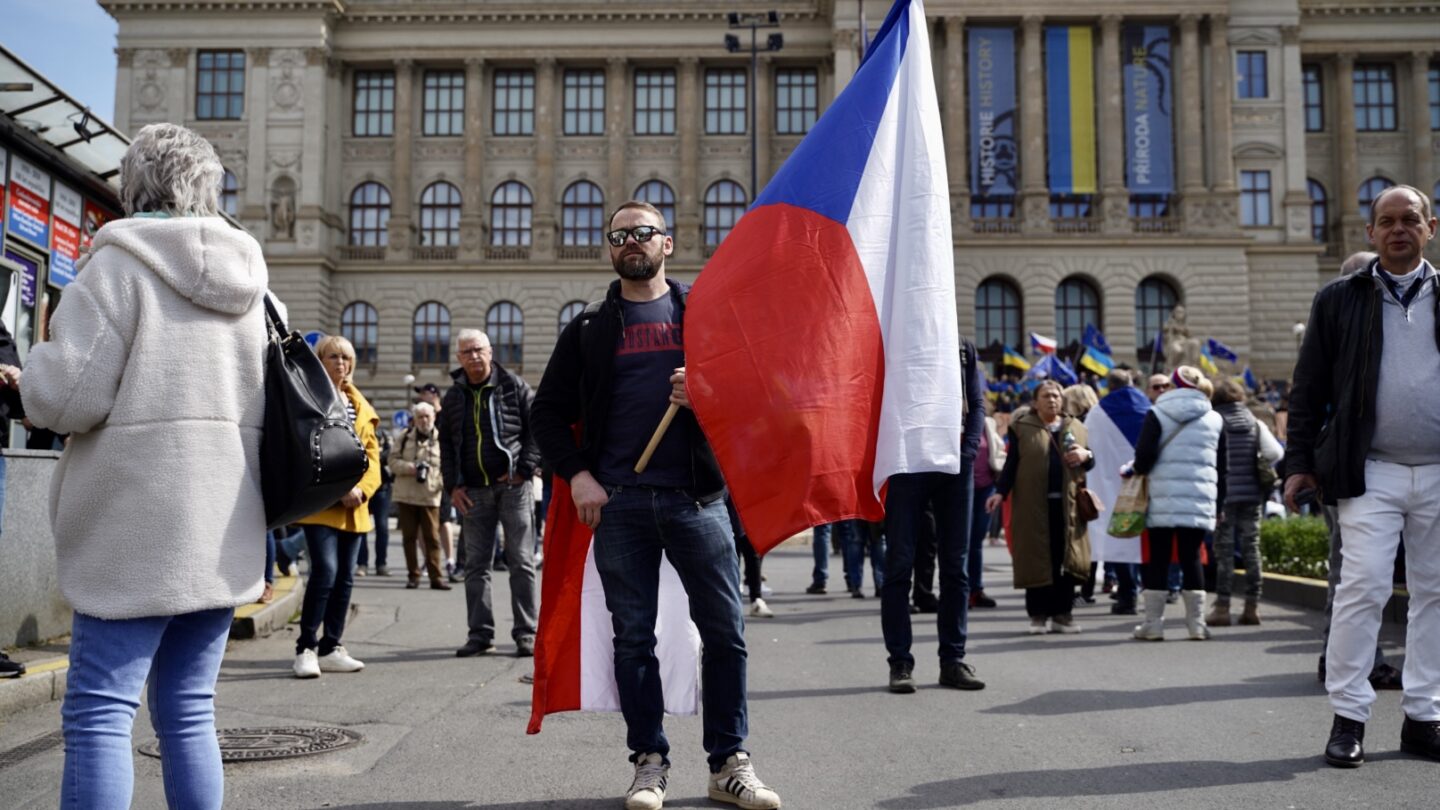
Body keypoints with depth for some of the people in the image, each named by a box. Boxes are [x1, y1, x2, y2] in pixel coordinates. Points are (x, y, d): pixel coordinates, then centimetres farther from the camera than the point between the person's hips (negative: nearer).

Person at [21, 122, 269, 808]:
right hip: (223, 524, 7)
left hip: (140, 524, -6)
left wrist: (41, 358, 10)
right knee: (189, 711, 11)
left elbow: (68, 396, -12)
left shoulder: (122, 260, -7)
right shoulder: (246, 274, 13)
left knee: (98, 712, -3)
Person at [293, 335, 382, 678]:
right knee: (325, 571, -17)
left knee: (345, 577, 8)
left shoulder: (360, 406, 18)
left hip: (353, 507, 6)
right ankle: (305, 648, -6)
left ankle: (330, 649, 17)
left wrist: (362, 489, -5)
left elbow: (372, 453, 13)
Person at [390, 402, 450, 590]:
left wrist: (445, 483, -11)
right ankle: (413, 575, 15)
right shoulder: (405, 437, 6)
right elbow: (393, 461, 4)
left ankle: (436, 577, 0)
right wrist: (410, 468, -13)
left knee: (432, 538, -2)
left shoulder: (441, 440, 3)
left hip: (430, 496, -2)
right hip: (406, 495, 2)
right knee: (409, 537, 7)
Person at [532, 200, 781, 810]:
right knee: (633, 638, 5)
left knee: (725, 630, -1)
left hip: (697, 496, -1)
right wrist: (576, 474, -2)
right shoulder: (588, 329, 13)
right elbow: (549, 410, 12)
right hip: (618, 503, 1)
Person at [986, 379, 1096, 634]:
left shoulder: (1076, 428, 16)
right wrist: (1000, 492, -7)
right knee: (1037, 559, -1)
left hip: (1068, 505, 3)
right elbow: (1011, 464, 4)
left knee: (1066, 560, 3)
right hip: (1033, 506, -3)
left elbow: (1090, 462, 20)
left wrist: (1086, 455, -3)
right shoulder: (1022, 428, 6)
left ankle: (1062, 613, 12)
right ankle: (1039, 615, 6)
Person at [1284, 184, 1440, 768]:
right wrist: (1300, 463, 0)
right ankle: (1348, 718, 1)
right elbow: (1308, 388, 5)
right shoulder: (1339, 299, 6)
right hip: (1370, 472, -2)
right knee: (1363, 588, -8)